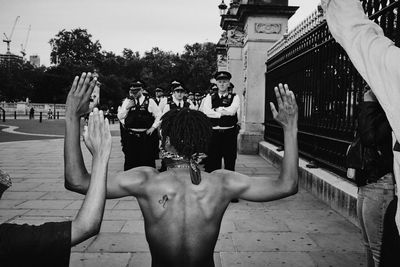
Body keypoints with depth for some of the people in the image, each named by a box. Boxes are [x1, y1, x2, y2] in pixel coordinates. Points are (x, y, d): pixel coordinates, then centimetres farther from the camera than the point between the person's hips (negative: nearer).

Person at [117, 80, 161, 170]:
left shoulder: (149, 102, 2)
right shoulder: (127, 101, 8)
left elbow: (158, 116, 6)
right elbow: (120, 117, 6)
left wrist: (153, 127, -2)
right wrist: (127, 107, -9)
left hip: (146, 135, -1)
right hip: (130, 136, 2)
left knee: (148, 160, 3)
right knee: (130, 160, 4)